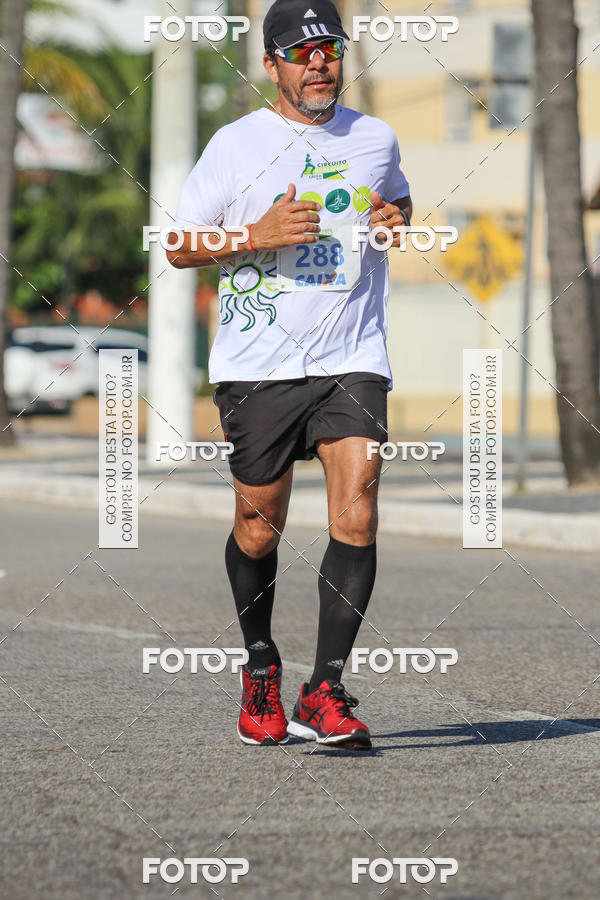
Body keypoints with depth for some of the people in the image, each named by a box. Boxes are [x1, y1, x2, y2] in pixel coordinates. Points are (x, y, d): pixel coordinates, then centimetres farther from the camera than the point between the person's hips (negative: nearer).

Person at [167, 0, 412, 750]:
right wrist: (258, 235, -15)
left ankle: (324, 693, -12)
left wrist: (397, 222, 5)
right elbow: (178, 246, 2)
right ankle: (260, 667, 31)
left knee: (356, 518, -14)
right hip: (257, 365, -1)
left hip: (352, 362, 2)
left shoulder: (374, 139, 10)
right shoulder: (236, 144, 0)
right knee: (259, 528, 6)